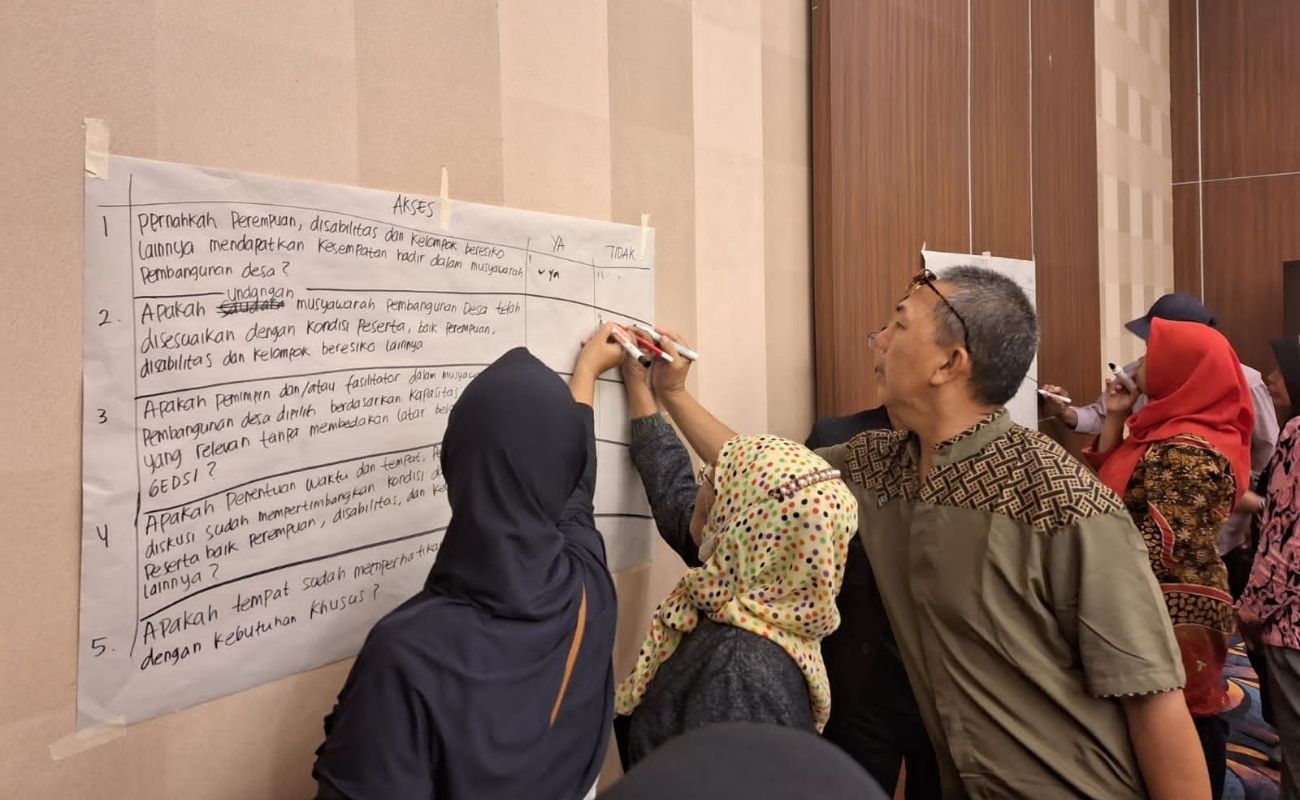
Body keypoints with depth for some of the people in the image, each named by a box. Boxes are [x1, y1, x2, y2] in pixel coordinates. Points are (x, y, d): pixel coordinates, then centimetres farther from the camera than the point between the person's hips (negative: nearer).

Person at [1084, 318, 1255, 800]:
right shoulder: (1166, 432, 10)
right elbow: (1107, 484, 16)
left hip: (1172, 618, -9)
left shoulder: (1189, 451, -19)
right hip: (1157, 613, 9)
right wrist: (1114, 419, 8)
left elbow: (1161, 546, -25)